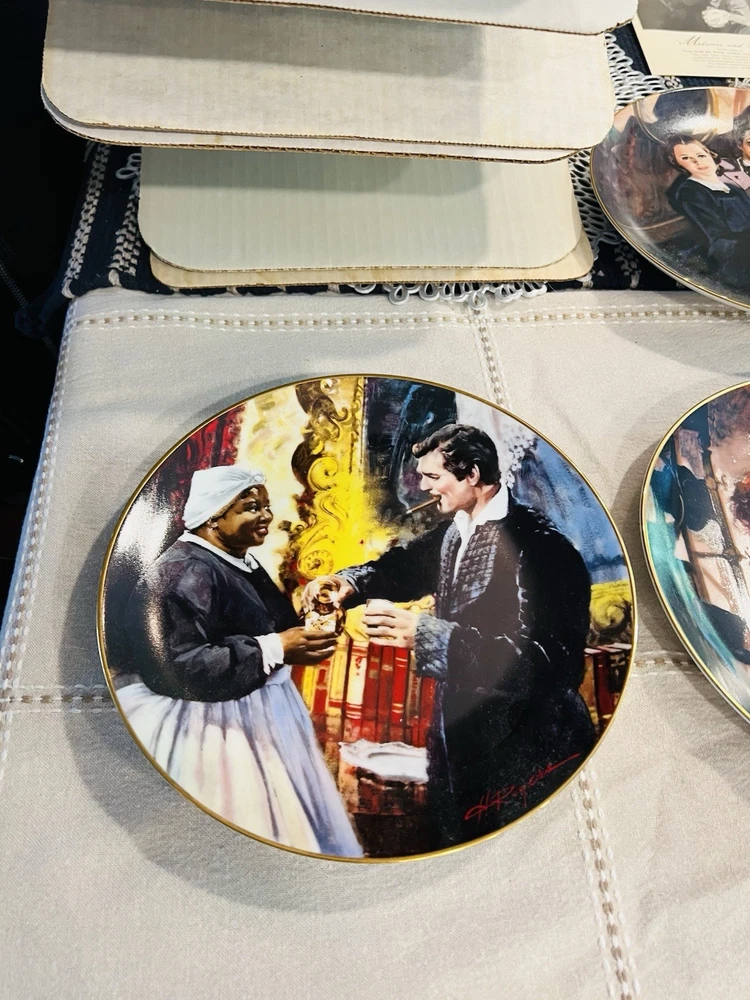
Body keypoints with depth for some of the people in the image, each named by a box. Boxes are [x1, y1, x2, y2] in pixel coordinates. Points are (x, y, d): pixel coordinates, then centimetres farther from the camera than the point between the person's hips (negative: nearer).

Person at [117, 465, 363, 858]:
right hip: (212, 732, -9)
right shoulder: (184, 572, -19)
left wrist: (305, 630, 1)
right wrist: (276, 649, -28)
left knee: (285, 823, 17)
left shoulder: (241, 562, 9)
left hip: (256, 719, 9)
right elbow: (178, 668, -28)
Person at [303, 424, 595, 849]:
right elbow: (403, 565, 17)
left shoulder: (538, 544, -24)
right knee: (456, 835, 24)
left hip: (524, 745, -8)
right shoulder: (455, 531, 3)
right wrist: (351, 581, -5)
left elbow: (539, 656, -31)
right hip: (460, 730, 9)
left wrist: (424, 632, -33)